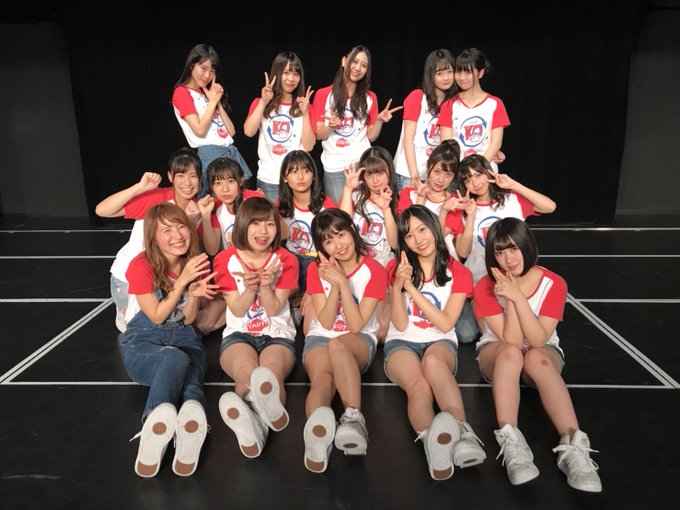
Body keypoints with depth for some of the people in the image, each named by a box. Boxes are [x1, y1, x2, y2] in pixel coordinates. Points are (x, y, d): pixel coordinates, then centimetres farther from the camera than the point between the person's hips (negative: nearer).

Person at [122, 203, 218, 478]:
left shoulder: (197, 264, 4)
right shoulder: (141, 266, -10)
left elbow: (187, 321, 6)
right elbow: (157, 317, -8)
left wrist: (195, 295, -15)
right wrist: (182, 281, -17)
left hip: (184, 339, 3)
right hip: (143, 344, -3)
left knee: (190, 372, -35)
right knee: (176, 360, -40)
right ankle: (159, 422, -63)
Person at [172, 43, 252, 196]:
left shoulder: (209, 93, 21)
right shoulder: (182, 92, 0)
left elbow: (231, 131, 11)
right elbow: (200, 130, -13)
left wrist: (218, 102, 4)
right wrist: (213, 101, -4)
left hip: (231, 151, 7)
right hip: (209, 154, -7)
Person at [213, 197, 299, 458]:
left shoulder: (285, 261, 5)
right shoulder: (226, 260, 5)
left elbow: (274, 310, -2)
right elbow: (238, 310, 1)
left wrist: (266, 285, -23)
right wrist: (250, 288, -20)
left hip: (277, 335, 0)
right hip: (238, 335, 0)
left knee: (271, 370, -37)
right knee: (246, 371, -37)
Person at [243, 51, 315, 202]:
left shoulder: (303, 106, 9)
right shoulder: (260, 103, 8)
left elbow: (308, 146, -2)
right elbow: (248, 132, -10)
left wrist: (305, 114, -10)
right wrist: (263, 102, -13)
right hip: (268, 180, -1)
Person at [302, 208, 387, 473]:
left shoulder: (374, 270, -4)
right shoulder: (316, 270, 2)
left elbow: (357, 325, -11)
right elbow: (326, 323, -5)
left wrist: (343, 282, -19)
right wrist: (334, 286, -19)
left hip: (360, 341, -1)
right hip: (320, 338, 1)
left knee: (337, 345, -39)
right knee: (322, 379, -36)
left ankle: (353, 419, -55)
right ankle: (318, 429, -67)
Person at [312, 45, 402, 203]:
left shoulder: (370, 97, 7)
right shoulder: (323, 95, -1)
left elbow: (371, 136, 6)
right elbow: (318, 135, -1)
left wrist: (380, 120, -11)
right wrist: (331, 127, -20)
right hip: (334, 168, -1)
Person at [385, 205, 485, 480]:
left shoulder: (459, 273, 3)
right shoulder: (397, 268, 5)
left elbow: (445, 324, -9)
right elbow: (400, 326, -2)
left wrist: (411, 287, -15)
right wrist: (398, 285, -19)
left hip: (440, 342, 0)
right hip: (402, 343, 1)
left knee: (433, 361, -40)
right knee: (419, 386, -36)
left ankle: (462, 433, -48)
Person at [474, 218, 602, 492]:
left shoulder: (553, 283, -12)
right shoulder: (486, 287, -13)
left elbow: (538, 340, -22)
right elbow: (511, 342, -20)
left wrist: (517, 296, -31)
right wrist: (508, 299, -29)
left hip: (543, 352, 0)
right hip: (496, 353, 0)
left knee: (536, 357, -38)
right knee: (511, 353, -38)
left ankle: (573, 447, -47)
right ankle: (511, 444, -47)